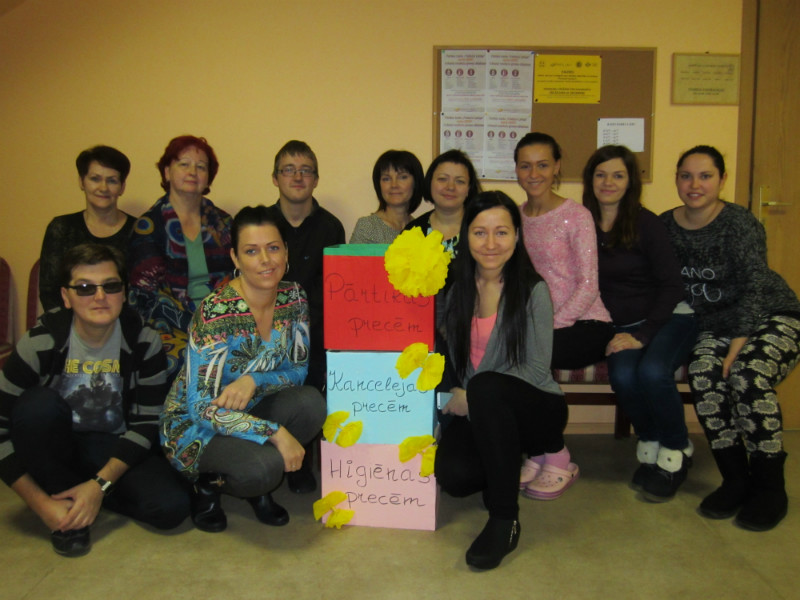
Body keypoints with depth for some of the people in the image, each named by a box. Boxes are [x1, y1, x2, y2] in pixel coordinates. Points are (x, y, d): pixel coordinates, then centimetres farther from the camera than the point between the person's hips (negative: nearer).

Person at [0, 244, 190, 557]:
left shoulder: (144, 342, -14)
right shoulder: (41, 343, -18)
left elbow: (146, 424, -10)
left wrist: (100, 484, -21)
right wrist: (41, 502, -20)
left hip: (116, 451, 0)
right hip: (55, 448, 0)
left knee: (171, 507, -25)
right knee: (39, 403, -32)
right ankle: (67, 510, -11)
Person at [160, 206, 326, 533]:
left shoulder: (293, 297, -8)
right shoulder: (217, 313, -26)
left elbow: (298, 369, 0)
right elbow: (201, 407, -25)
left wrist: (254, 380, -21)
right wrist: (275, 432, -30)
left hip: (247, 412, 6)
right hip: (194, 424, -6)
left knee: (311, 403, -24)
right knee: (262, 467, -33)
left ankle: (260, 487, 1)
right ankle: (207, 482, 2)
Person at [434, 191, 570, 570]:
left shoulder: (532, 290, -10)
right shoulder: (456, 288, 2)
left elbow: (537, 370, -13)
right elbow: (450, 355, 8)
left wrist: (471, 396, -17)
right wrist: (452, 396, -11)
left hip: (532, 407, -3)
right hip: (479, 412, 4)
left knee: (485, 386, -35)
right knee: (453, 477, -24)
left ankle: (504, 520, -22)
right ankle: (516, 456, 11)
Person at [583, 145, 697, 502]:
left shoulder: (645, 223, -5)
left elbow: (671, 284, -7)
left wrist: (641, 336, -16)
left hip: (669, 318, -2)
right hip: (621, 326, 2)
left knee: (652, 371, -31)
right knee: (623, 375, -28)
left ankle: (675, 451, -3)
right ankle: (649, 445, 1)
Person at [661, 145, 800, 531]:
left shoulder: (739, 223, -13)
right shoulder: (667, 224, 2)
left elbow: (755, 287, -18)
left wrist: (738, 344, -25)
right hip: (714, 325, 4)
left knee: (748, 376, -32)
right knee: (703, 373, -27)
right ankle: (735, 479, -11)